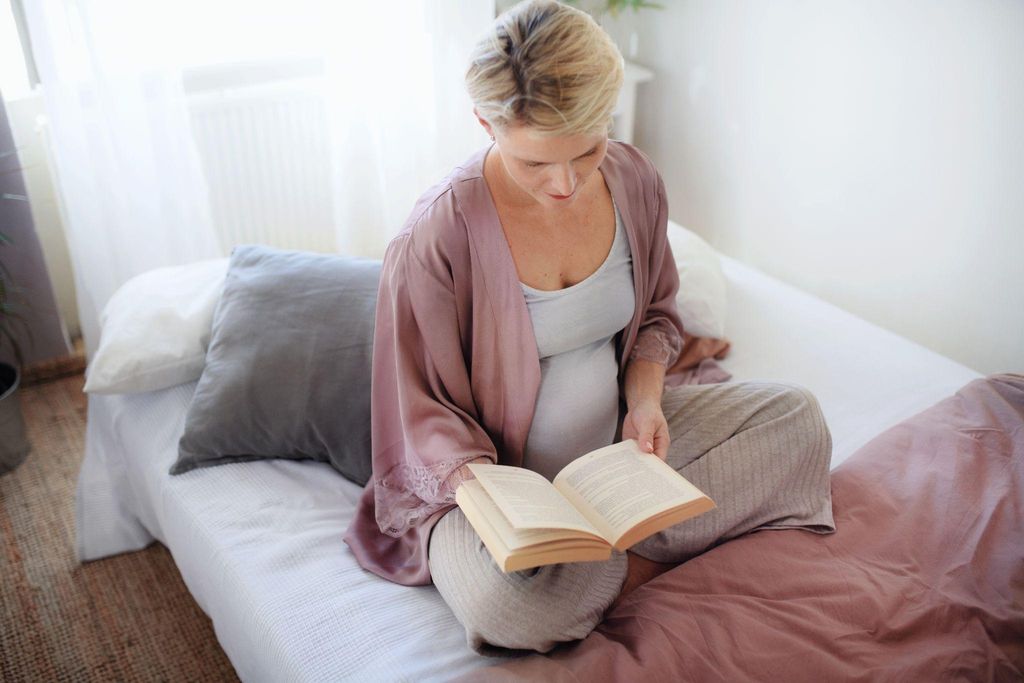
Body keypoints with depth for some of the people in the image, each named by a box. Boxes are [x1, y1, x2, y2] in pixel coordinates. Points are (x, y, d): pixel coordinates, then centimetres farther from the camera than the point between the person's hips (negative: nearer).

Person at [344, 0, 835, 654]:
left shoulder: (634, 179, -7)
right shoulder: (439, 235, -24)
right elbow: (424, 407, -14)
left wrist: (644, 400, -11)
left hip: (615, 434, 6)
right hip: (499, 472, -5)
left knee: (797, 414, -4)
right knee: (503, 598, -36)